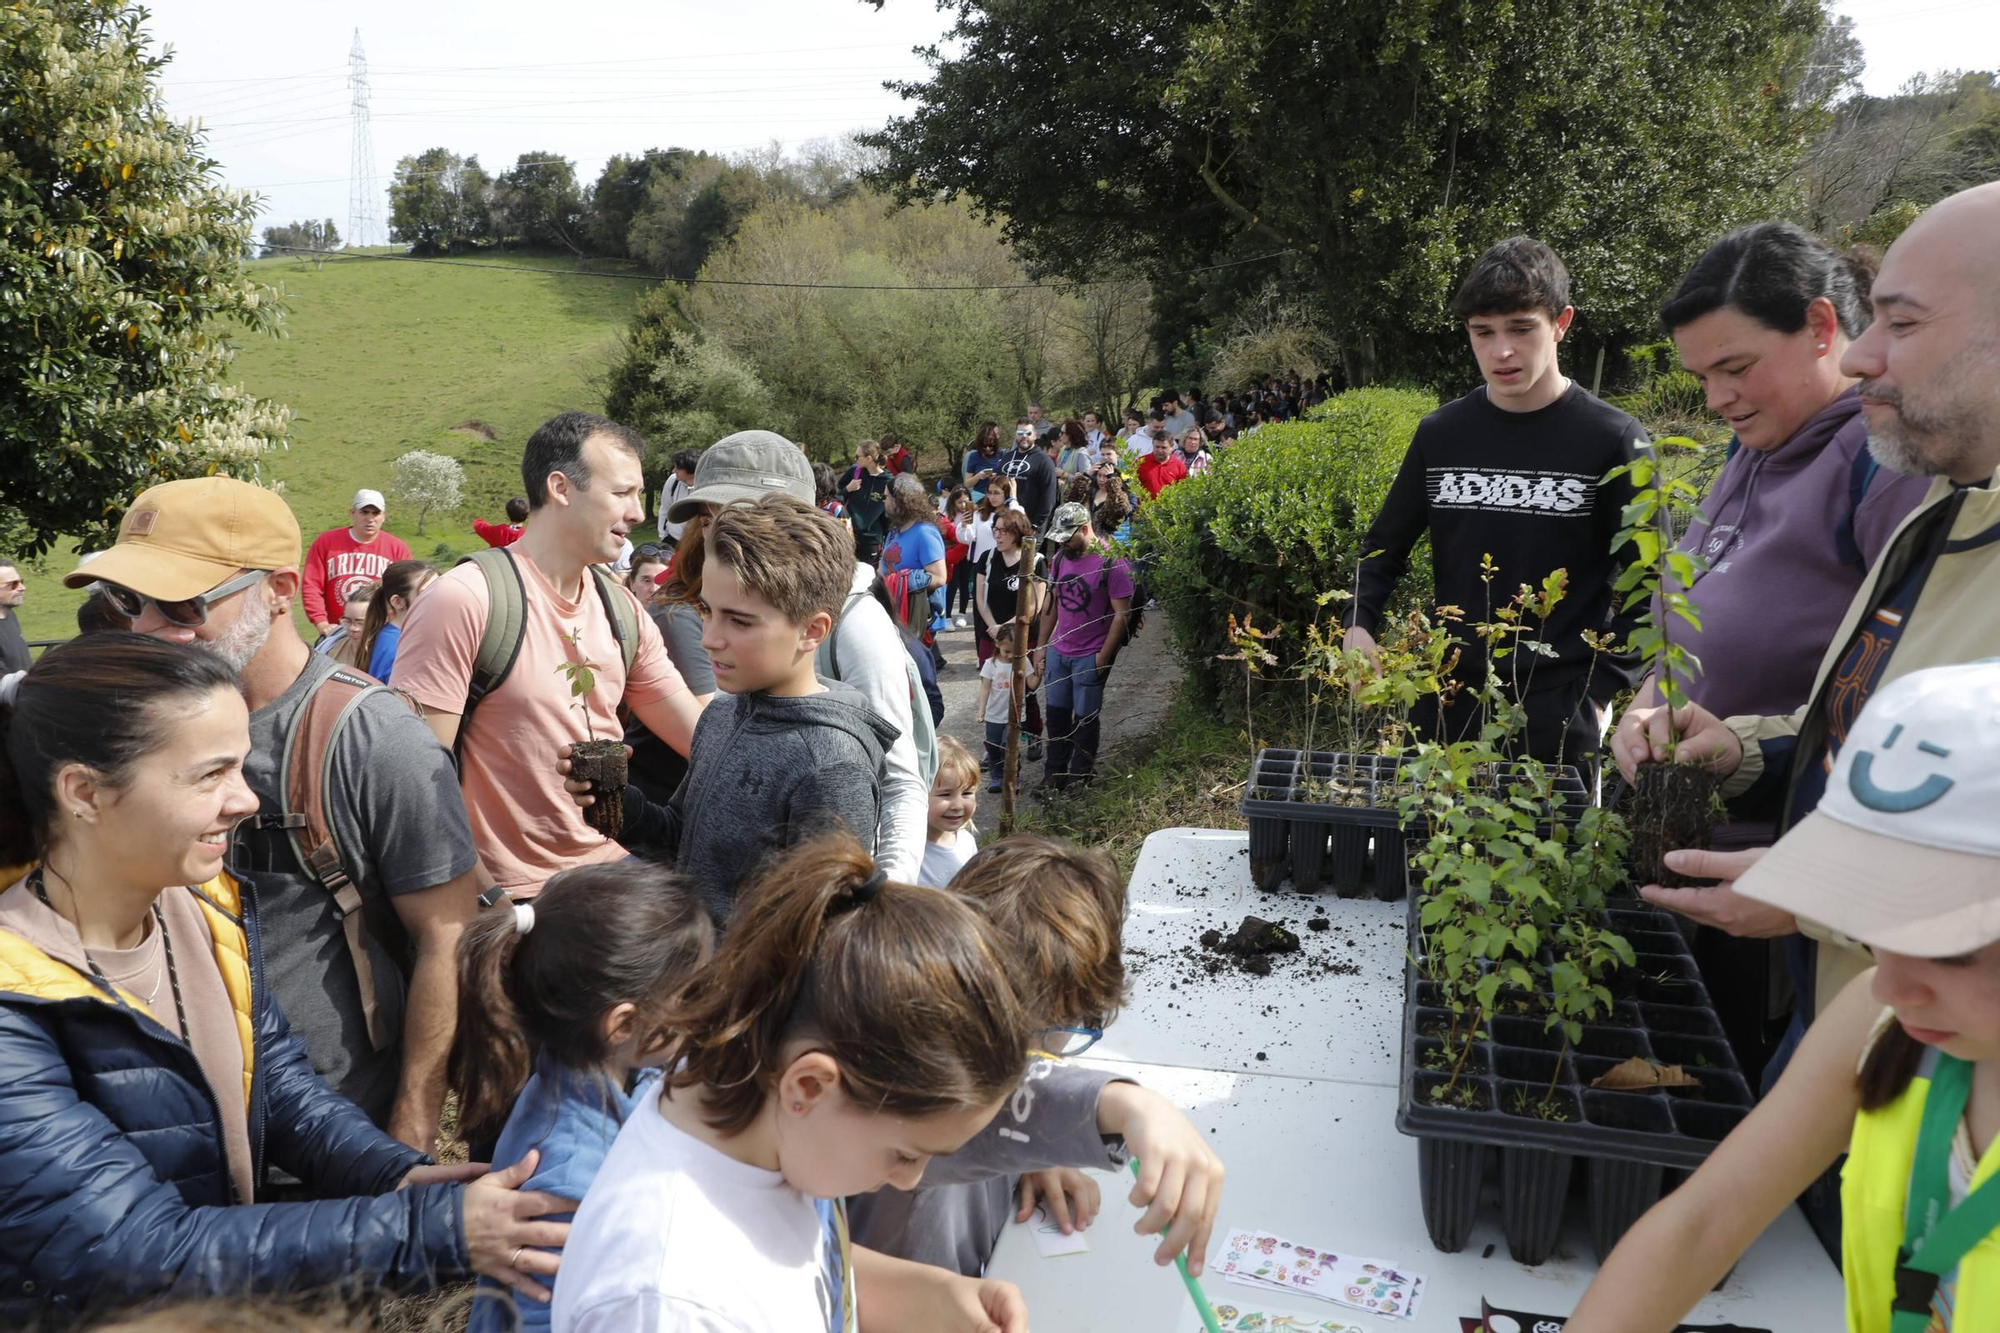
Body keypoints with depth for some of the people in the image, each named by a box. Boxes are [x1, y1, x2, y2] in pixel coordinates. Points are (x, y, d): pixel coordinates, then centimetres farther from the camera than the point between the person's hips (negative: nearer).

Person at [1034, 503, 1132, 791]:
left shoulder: (1112, 562, -17)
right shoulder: (1060, 557, 4)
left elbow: (1121, 614, -15)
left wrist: (1103, 657, -15)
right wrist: (1042, 646, 11)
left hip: (1090, 656, -6)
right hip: (1058, 651, 6)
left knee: (1084, 719, 4)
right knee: (1057, 713, 13)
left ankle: (1079, 778, 19)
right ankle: (1054, 775, 25)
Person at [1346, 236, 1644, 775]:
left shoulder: (1612, 441, -5)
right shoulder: (1440, 433, 4)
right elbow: (1386, 544, 14)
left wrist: (1599, 690, -7)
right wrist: (1359, 625, -2)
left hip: (1559, 716, -3)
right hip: (1447, 707, 3)